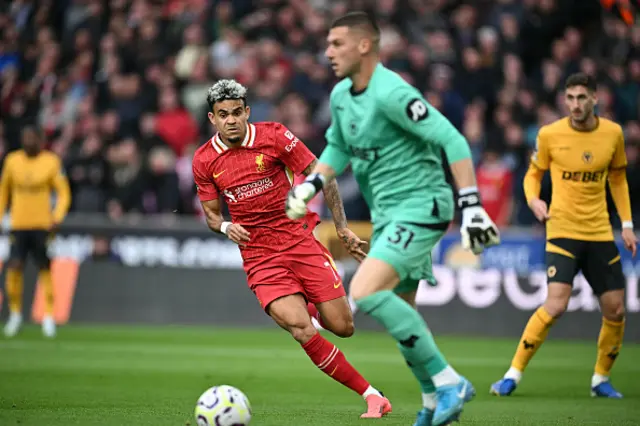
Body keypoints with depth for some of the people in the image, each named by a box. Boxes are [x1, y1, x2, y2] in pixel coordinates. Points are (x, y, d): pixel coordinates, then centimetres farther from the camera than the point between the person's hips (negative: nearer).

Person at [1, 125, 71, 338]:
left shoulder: (51, 161, -3)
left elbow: (63, 193, 0)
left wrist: (57, 218, -13)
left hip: (43, 225, -2)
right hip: (18, 224, 2)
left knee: (45, 269, 1)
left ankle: (49, 316, 10)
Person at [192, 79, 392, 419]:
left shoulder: (274, 136, -6)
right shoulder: (204, 160, 0)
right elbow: (211, 213, 13)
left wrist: (342, 227, 0)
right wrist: (225, 227, -11)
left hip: (301, 240, 0)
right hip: (260, 258, 0)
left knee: (342, 327, -5)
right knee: (302, 331, -21)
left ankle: (314, 309, 35)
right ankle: (371, 396, -10)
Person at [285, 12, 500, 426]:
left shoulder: (390, 93, -20)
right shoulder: (341, 95, 7)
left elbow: (453, 141, -21)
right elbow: (338, 148, 26)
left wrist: (472, 206, -25)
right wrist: (310, 185, 9)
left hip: (419, 207, -9)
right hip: (387, 214, 9)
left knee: (366, 292, -24)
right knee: (398, 313, 14)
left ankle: (448, 381, -17)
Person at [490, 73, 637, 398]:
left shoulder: (613, 133, 2)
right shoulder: (550, 134, -5)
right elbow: (534, 174, 8)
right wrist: (533, 200, -14)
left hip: (600, 234, 4)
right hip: (562, 231, -4)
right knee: (556, 305, -20)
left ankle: (601, 379, 23)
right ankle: (513, 375, -9)